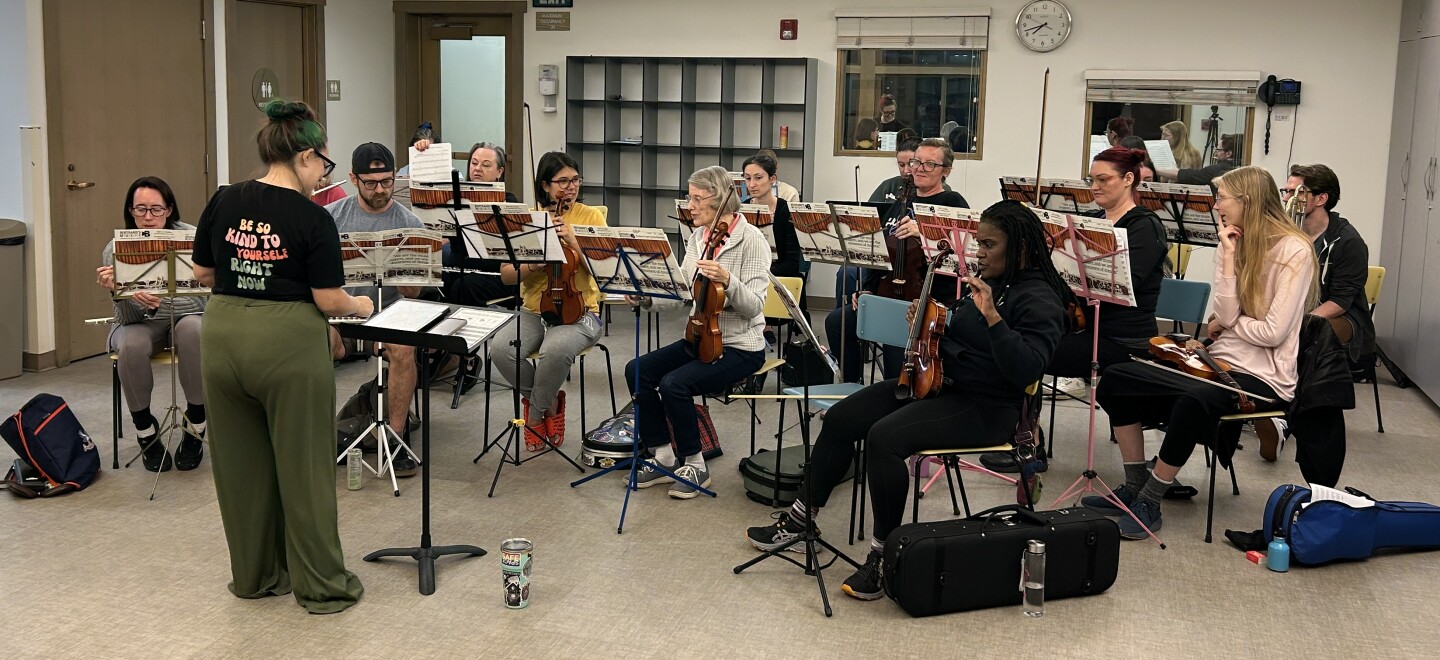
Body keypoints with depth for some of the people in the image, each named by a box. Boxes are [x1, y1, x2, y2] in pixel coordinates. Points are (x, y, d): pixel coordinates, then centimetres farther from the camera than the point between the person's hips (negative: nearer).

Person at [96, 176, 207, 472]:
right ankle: (145, 429, -7)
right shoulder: (115, 249, -9)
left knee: (192, 330, -36)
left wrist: (160, 304, -38)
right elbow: (127, 318, -12)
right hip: (140, 325, 1)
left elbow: (199, 300, -20)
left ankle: (195, 425, -16)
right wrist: (117, 291, -34)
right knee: (131, 346, -33)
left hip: (183, 317, -1)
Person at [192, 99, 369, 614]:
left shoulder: (224, 202, 3)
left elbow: (202, 273, 12)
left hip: (223, 336, 5)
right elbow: (329, 301, -11)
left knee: (240, 462, 15)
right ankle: (321, 585, 14)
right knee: (303, 464, 5)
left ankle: (254, 575, 28)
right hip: (287, 343, -5)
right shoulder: (312, 219, -11)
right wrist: (359, 306, 9)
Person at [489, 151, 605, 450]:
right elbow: (506, 275, 3)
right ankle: (548, 401, 1)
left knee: (555, 349, -36)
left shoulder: (590, 216, 0)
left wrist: (573, 241, -21)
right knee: (500, 349, -28)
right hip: (532, 311, 3)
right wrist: (530, 266, -18)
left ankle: (535, 413, -5)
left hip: (579, 313, -3)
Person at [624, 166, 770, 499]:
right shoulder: (697, 237, 8)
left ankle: (694, 465, -5)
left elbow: (753, 306, -20)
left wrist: (727, 281, -38)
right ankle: (664, 458, 2)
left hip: (740, 347, -7)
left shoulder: (751, 239, -14)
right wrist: (647, 297, -14)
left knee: (674, 383, -26)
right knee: (637, 370, -9)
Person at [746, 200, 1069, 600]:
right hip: (940, 381, 9)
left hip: (985, 408, -9)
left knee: (884, 438, -31)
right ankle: (800, 515, 12)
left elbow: (1026, 371, -27)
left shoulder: (1039, 300, -14)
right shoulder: (986, 282, 12)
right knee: (842, 418, -2)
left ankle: (885, 553, -16)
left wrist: (992, 317, -35)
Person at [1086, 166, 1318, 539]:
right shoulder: (1232, 244, 10)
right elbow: (1226, 317, -3)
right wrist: (1229, 256, -7)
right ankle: (1134, 489, -2)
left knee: (1194, 400, -38)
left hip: (1263, 376, -8)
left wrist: (1225, 324, -1)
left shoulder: (1294, 251, -10)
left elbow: (1273, 332, -17)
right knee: (1115, 379, -6)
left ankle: (1147, 504, -22)